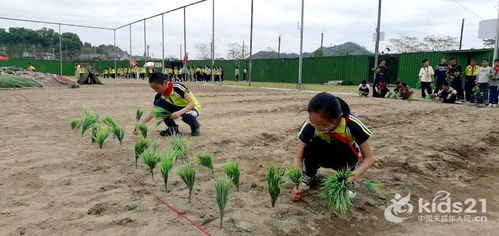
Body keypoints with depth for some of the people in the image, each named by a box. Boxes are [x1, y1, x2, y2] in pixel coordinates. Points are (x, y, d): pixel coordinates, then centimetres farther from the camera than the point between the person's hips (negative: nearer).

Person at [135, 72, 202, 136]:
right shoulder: (159, 95, -12)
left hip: (192, 107, -5)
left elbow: (192, 103, -32)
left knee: (187, 116, -40)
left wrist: (180, 112, -47)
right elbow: (153, 113, -7)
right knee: (159, 103, -18)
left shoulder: (178, 87, -30)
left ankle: (195, 126, -3)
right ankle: (172, 127, -3)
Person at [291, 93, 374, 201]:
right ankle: (308, 177, -5)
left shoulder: (352, 125, -33)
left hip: (347, 157, -1)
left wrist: (352, 177, -40)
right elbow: (298, 157, -20)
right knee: (313, 145, -32)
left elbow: (369, 158, -23)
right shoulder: (310, 124, -29)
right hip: (324, 156, 1)